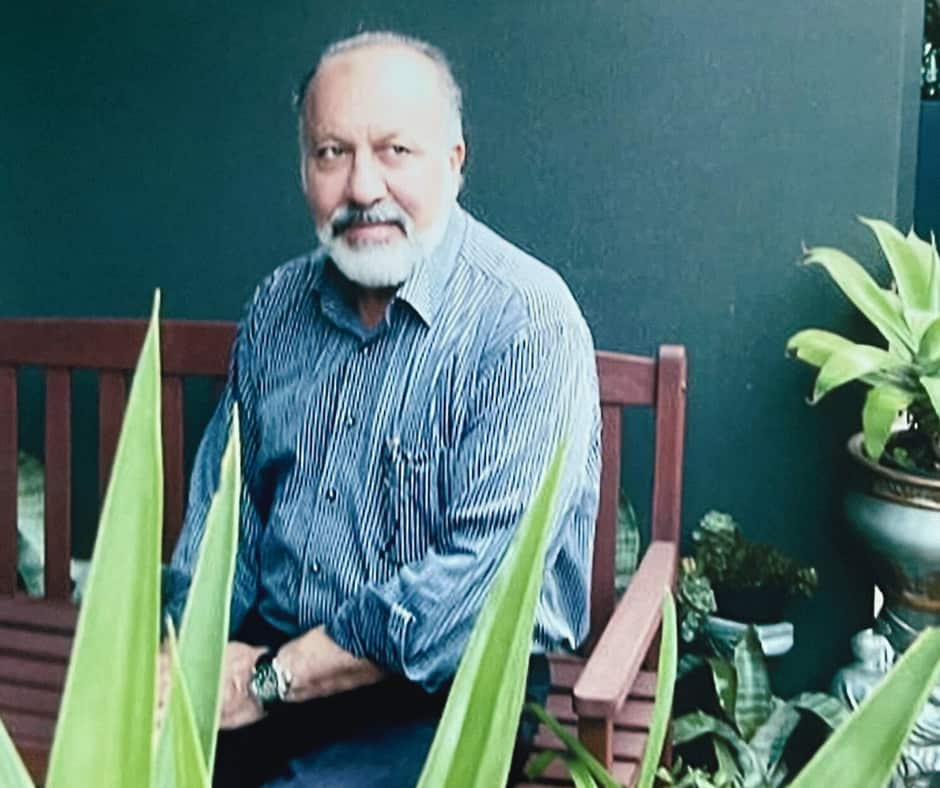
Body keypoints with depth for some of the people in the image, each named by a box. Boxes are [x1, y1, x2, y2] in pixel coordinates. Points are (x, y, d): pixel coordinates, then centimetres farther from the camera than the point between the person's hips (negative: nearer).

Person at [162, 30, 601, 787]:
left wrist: (271, 678, -18)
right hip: (263, 655, 5)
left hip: (443, 693, -4)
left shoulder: (528, 321, -15)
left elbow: (487, 574, -21)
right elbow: (223, 503, 10)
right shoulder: (278, 305, 6)